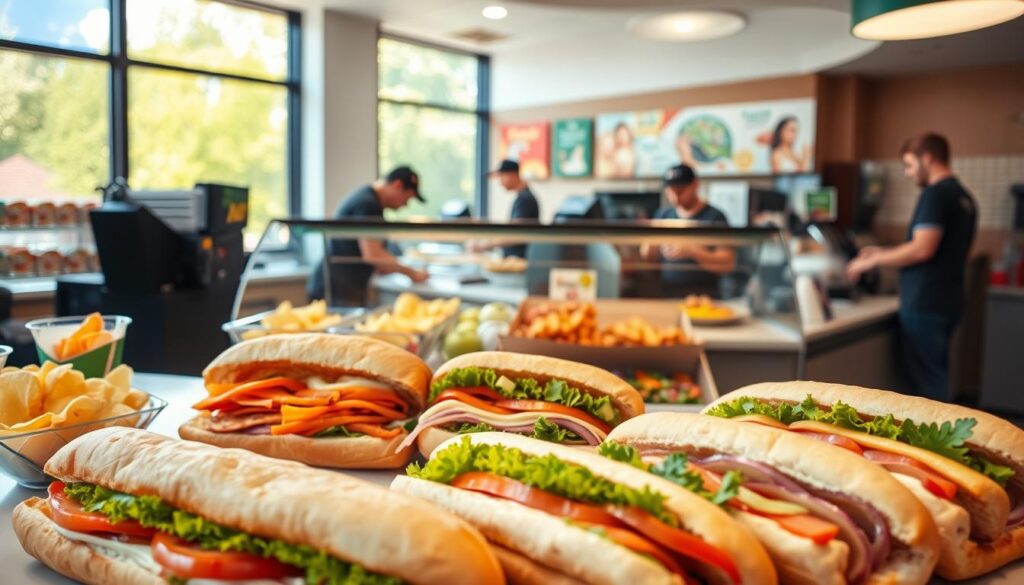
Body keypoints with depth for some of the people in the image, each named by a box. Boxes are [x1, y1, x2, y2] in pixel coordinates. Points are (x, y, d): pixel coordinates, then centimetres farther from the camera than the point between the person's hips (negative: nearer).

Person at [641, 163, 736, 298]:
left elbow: (729, 264, -9)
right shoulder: (663, 215, 12)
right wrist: (650, 247, -6)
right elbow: (648, 257, 16)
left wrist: (691, 252, -18)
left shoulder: (714, 217, -3)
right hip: (665, 294, 4)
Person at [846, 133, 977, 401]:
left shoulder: (935, 194, -13)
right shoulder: (963, 196, 15)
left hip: (925, 303, -9)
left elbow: (922, 249, -21)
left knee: (927, 381, -4)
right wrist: (883, 253, 20)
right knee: (937, 376, 15)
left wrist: (872, 261, -10)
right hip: (948, 300, 9)